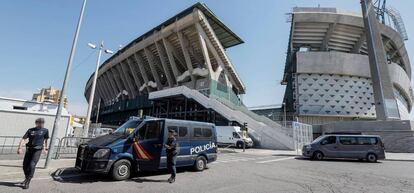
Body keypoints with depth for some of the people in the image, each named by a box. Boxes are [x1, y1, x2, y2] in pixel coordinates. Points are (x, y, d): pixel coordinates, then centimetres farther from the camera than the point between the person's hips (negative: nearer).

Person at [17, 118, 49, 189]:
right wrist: (19, 148, -11)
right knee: (25, 165, 9)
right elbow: (23, 139, 1)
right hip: (29, 149, 3)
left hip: (37, 150, -3)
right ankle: (26, 179, 36)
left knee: (32, 165, -12)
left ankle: (27, 182, -1)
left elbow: (46, 140, 13)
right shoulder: (30, 130, 3)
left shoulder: (45, 130, 1)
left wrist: (45, 149, 19)